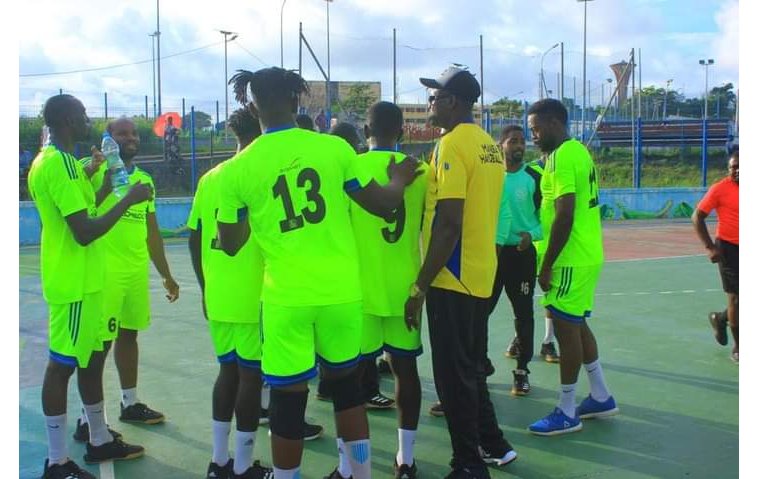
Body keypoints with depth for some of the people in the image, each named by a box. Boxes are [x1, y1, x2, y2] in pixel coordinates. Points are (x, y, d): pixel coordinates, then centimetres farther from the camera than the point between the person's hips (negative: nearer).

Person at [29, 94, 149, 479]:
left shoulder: (48, 161, 14)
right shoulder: (61, 163, -19)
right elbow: (85, 233, -24)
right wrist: (129, 199, -18)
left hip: (81, 279, 11)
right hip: (74, 283, -11)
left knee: (91, 357, 17)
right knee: (63, 364, -3)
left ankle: (99, 440, 30)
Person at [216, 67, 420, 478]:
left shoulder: (238, 169, -4)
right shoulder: (334, 148, -3)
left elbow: (230, 244, 6)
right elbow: (382, 204, 6)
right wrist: (399, 180, 26)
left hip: (286, 297, -2)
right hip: (341, 290, 2)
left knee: (288, 398, 8)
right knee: (346, 384, 19)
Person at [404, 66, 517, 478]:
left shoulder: (452, 144, -15)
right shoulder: (488, 144, 11)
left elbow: (448, 223, -22)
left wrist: (420, 285, -18)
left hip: (452, 279, -9)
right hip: (480, 275, 9)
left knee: (453, 376, 2)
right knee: (470, 368, 21)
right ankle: (493, 445, 31)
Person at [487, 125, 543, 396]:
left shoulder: (533, 178, -3)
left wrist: (532, 235, -18)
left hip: (522, 253, -2)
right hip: (491, 251, 2)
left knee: (523, 313, 4)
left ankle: (522, 370, 15)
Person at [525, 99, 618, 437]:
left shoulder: (561, 157, -17)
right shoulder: (578, 150, 14)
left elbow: (564, 215, -23)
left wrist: (547, 266, -17)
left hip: (572, 259, -10)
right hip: (588, 254, 10)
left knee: (565, 327, -3)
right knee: (577, 324, 18)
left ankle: (566, 414, 6)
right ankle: (601, 397, 28)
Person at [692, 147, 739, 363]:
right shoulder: (720, 188, -11)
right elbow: (697, 217, -9)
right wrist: (710, 247, -14)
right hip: (729, 248, -5)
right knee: (735, 297, -1)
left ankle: (720, 318, 36)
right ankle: (737, 347, 12)